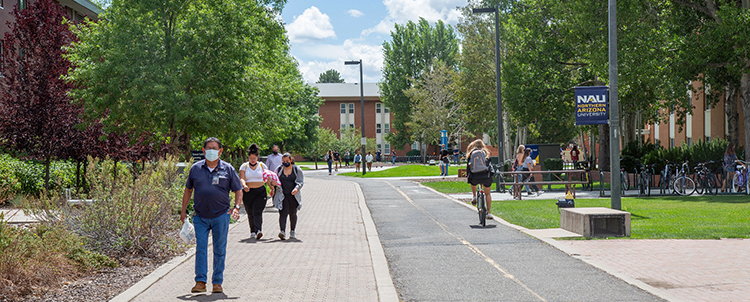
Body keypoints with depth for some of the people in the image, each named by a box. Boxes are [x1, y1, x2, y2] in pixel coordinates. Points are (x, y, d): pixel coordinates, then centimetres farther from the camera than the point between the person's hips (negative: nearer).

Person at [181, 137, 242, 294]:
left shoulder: (228, 169, 2)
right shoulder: (196, 168, 6)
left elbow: (238, 190, 7)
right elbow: (188, 190, 15)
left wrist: (236, 207, -8)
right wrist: (183, 211, 13)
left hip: (221, 216, -1)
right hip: (200, 217, 1)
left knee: (220, 250, 4)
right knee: (200, 248, -2)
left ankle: (217, 283, 11)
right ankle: (200, 282, 1)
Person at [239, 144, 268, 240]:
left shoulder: (262, 166, 8)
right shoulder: (244, 166, 5)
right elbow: (241, 178, -6)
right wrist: (244, 185, -27)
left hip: (260, 192, -1)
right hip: (248, 192, 1)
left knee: (257, 212, -16)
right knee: (250, 213, 7)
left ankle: (258, 230, -28)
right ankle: (252, 232, 19)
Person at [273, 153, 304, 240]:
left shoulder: (297, 170, 3)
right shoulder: (279, 169, 8)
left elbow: (301, 181, -1)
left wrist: (297, 188, -21)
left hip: (293, 195, 0)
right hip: (282, 195, 0)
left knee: (293, 214, 11)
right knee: (283, 213, -15)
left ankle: (292, 232, 27)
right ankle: (283, 232, -27)